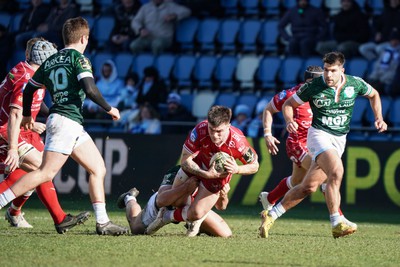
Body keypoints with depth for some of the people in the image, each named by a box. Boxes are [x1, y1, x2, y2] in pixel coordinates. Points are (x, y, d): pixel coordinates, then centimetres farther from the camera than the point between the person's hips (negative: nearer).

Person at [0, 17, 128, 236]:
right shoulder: (78, 58, -5)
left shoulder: (49, 62, 17)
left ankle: (102, 222, 5)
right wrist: (109, 108, -5)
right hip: (67, 121, -9)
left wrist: (27, 115, 37)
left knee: (98, 169, 9)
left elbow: (29, 89, 21)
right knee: (46, 173, -13)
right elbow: (89, 89, -18)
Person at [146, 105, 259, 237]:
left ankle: (166, 216, 25)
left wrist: (237, 169, -39)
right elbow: (185, 160, -27)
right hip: (197, 165, 1)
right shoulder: (200, 130, -37)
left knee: (195, 214, -7)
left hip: (218, 175, -1)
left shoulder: (238, 141, -38)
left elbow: (254, 166, -19)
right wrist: (206, 174, -40)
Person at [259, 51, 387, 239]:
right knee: (336, 172, -30)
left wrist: (379, 118, 6)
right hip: (319, 134, -4)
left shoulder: (355, 84, -4)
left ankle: (271, 215, 17)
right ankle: (336, 224, -27)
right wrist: (289, 121, -18)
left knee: (309, 186, 4)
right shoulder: (312, 87, -11)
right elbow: (288, 104, 2)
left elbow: (373, 95, 18)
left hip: (339, 139, 4)